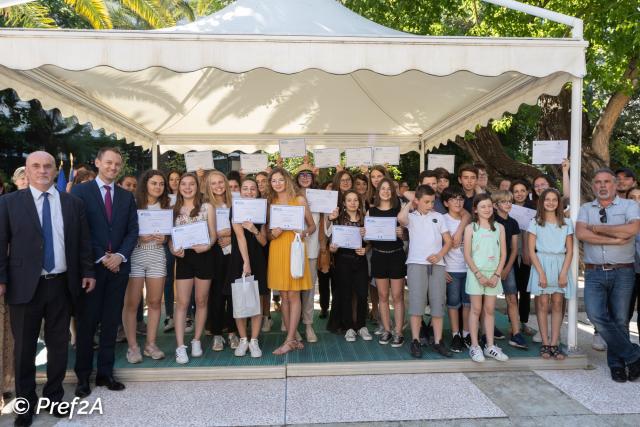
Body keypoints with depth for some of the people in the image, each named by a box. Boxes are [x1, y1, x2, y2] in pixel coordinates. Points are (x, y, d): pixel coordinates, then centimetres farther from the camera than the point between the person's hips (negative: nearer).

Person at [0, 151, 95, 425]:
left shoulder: (73, 203, 5)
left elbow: (84, 242, 8)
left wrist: (88, 272, 5)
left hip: (61, 285, 2)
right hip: (24, 286, -2)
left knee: (59, 344, 12)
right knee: (24, 346, 10)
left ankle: (54, 396, 30)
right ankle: (26, 401, 28)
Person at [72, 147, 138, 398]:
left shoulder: (127, 196, 13)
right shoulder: (80, 191, 0)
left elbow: (132, 230, 7)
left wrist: (120, 255, -8)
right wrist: (101, 258, -11)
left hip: (118, 265, 4)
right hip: (91, 265, -3)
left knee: (111, 322, 8)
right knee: (87, 322, 5)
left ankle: (105, 373, 18)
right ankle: (83, 376, 16)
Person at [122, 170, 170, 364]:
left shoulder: (166, 206, 10)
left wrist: (165, 238, -3)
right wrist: (138, 238, -15)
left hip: (157, 256, 3)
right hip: (134, 255, -3)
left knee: (155, 302, 7)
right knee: (131, 303, -1)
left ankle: (151, 344, 18)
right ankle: (132, 346, 11)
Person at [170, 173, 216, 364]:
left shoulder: (207, 207, 4)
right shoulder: (174, 210, 9)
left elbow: (213, 234, 1)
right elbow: (170, 236, 8)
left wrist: (207, 246, -19)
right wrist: (173, 250, -11)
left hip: (203, 256, -1)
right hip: (183, 257, 1)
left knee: (201, 301, 8)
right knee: (182, 303, -3)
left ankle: (196, 341, 21)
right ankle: (180, 347, -1)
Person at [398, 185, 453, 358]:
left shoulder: (438, 217, 14)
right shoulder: (411, 217, 5)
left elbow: (448, 240, 11)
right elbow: (400, 218, -20)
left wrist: (439, 255, -6)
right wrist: (409, 204, -1)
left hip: (437, 264, 3)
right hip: (416, 264, -3)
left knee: (438, 303, 4)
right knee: (416, 303, -5)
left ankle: (438, 341, 11)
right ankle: (415, 341, 2)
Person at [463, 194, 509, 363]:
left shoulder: (499, 227, 6)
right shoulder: (471, 228, -1)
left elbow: (503, 254, 4)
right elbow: (467, 255, -5)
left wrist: (497, 275, -6)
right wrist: (478, 274, -13)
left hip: (493, 274, 3)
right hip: (476, 273, -2)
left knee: (489, 310, 9)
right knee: (476, 309, 2)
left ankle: (490, 346, 17)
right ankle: (475, 346, 10)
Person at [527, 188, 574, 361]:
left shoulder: (566, 223, 8)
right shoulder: (535, 222, 3)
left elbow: (569, 251, 5)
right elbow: (531, 250, -2)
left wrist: (564, 273, -6)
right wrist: (541, 272, -10)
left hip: (560, 265, 2)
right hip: (541, 264, -2)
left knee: (557, 304, 2)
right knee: (543, 304, -1)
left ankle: (554, 344, 5)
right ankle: (545, 343, 5)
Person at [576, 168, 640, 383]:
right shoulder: (586, 209, 11)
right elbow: (580, 233, -7)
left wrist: (597, 228, -8)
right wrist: (615, 239, -12)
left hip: (622, 272, -1)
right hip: (594, 273, 1)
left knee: (620, 320, 5)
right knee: (596, 315, -13)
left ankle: (617, 364, 23)